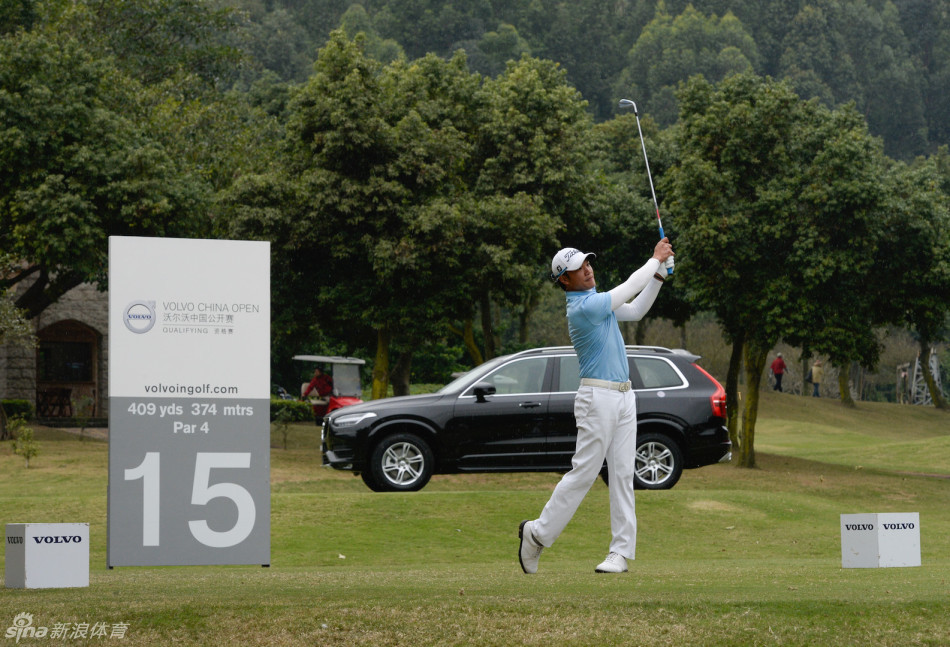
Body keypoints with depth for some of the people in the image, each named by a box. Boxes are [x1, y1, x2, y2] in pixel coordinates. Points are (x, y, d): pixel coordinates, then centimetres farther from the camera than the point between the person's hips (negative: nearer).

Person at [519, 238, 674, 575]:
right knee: (584, 472, -7)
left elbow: (636, 310, 20)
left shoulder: (597, 301, 14)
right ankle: (537, 533, 6)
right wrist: (656, 259, 0)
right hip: (598, 398, -9)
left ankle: (622, 552, 1)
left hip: (624, 396, 9)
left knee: (623, 475, 3)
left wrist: (659, 273, 10)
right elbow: (629, 288, -13)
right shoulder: (582, 307, -15)